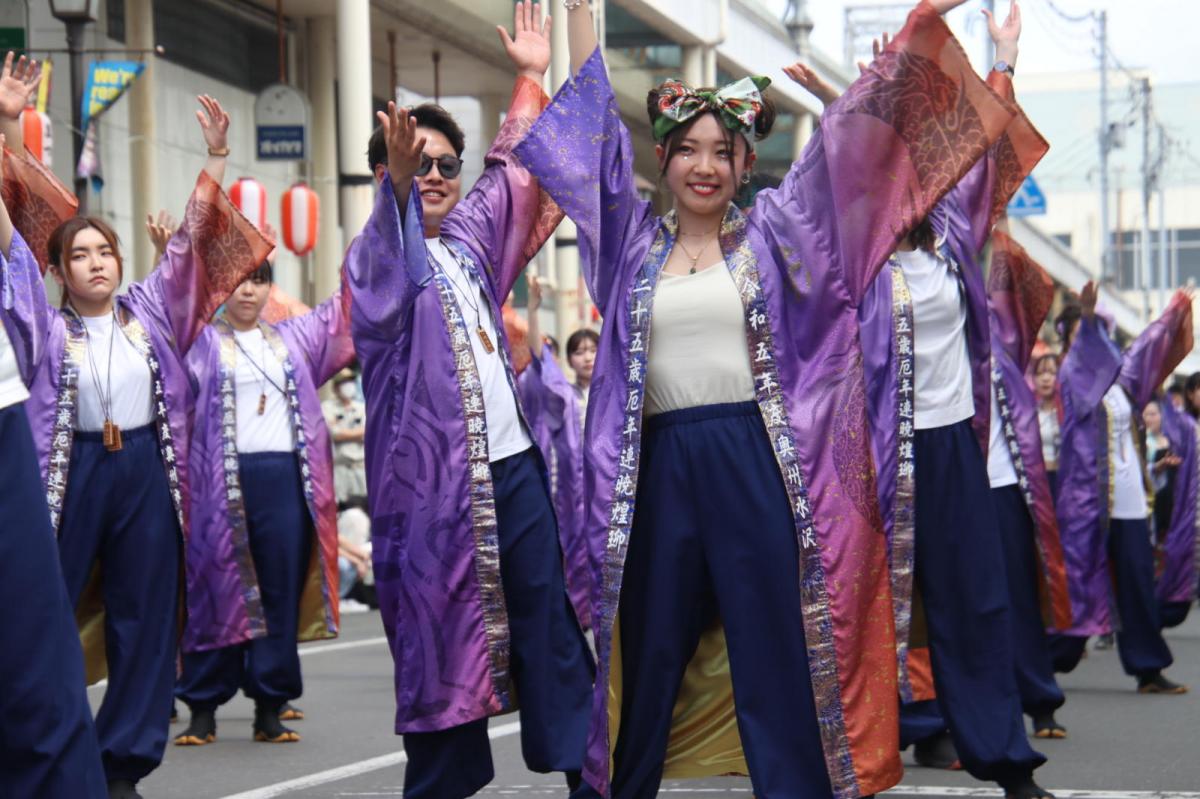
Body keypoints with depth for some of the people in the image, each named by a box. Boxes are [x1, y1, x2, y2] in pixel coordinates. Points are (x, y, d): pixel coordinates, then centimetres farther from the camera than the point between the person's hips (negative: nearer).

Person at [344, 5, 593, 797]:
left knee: (548, 615, 5)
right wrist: (399, 183, -43)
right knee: (440, 636, -2)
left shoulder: (469, 239, 16)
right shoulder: (376, 252, -2)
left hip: (514, 463, 6)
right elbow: (389, 277, -25)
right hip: (431, 476, -6)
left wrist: (532, 79, 30)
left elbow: (516, 175, 30)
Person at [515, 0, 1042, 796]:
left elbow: (850, 141, 5)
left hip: (757, 463, -2)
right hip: (659, 468, 2)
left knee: (776, 655, -2)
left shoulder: (770, 234, 8)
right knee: (648, 655, 7)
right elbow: (595, 130, 16)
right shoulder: (636, 242, 13)